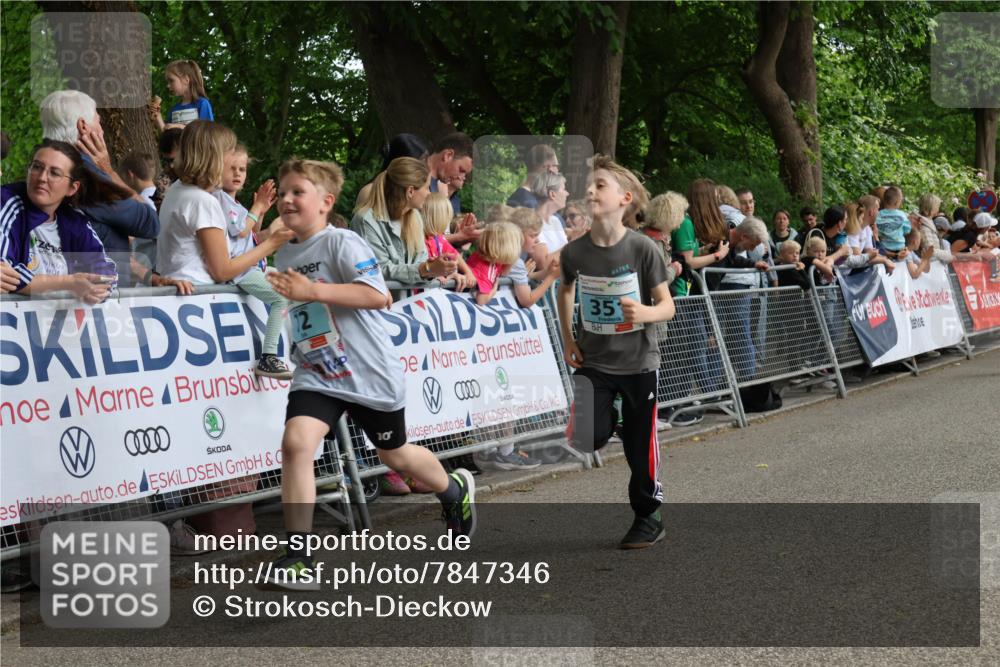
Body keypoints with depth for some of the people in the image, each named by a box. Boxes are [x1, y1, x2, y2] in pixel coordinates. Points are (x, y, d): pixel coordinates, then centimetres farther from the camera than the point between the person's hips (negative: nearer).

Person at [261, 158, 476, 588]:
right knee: (295, 442, -21)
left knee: (394, 454, 15)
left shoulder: (342, 243, -14)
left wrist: (312, 290, -32)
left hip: (370, 372, -5)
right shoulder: (285, 256, 9)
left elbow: (377, 296, -27)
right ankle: (298, 558, -20)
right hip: (316, 374, 5)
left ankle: (456, 491, 48)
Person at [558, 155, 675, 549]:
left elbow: (667, 306, -10)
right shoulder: (574, 252, -7)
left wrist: (645, 312, -32)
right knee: (586, 438, -17)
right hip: (592, 360, 2)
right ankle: (607, 417, 15)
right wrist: (567, 339, 8)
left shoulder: (642, 249, -15)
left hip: (639, 361, -2)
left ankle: (648, 517, 26)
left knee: (640, 445, 8)